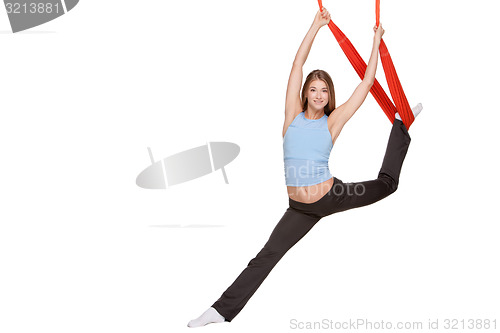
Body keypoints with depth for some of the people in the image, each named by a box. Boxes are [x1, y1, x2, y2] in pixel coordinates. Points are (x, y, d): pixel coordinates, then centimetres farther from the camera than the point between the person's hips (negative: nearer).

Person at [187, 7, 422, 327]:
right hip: (300, 208, 0)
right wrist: (316, 25, 0)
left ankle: (401, 124, 38)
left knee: (386, 183, 15)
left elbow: (367, 82, 0)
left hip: (332, 196, 0)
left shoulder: (333, 121, -4)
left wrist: (377, 40, 7)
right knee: (266, 257, 2)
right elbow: (298, 64, -3)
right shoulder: (294, 114, -2)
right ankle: (223, 309, 11)